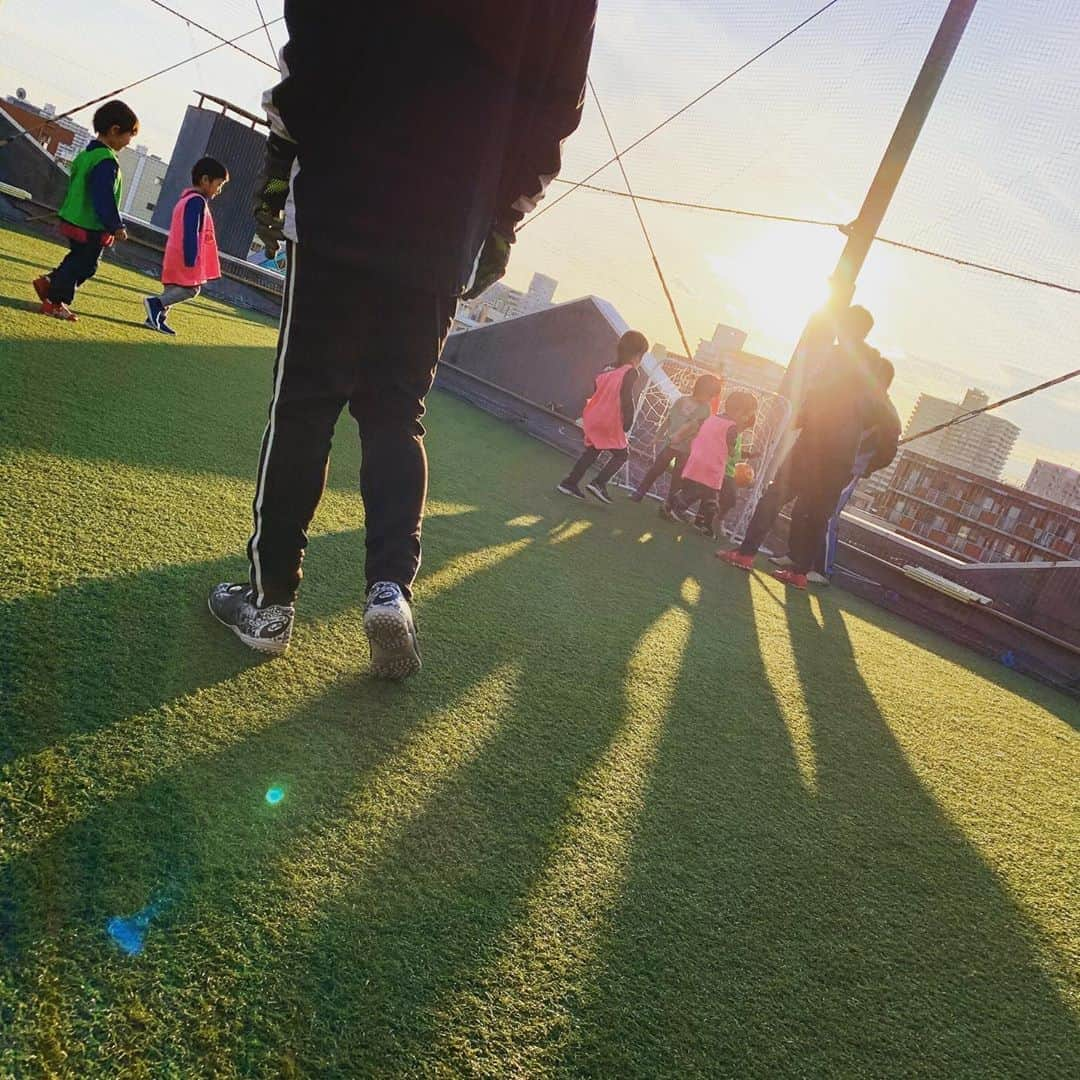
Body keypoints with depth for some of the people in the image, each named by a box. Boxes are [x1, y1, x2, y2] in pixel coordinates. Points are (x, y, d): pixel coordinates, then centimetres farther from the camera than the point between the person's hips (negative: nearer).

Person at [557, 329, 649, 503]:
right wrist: (627, 424, -13)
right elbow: (626, 400, -19)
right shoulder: (630, 372, -10)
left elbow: (592, 392, 16)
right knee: (621, 454, 7)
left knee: (592, 452, 19)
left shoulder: (607, 369, 13)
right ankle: (598, 483, -8)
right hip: (610, 423, -7)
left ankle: (569, 483, 15)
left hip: (592, 419, 7)